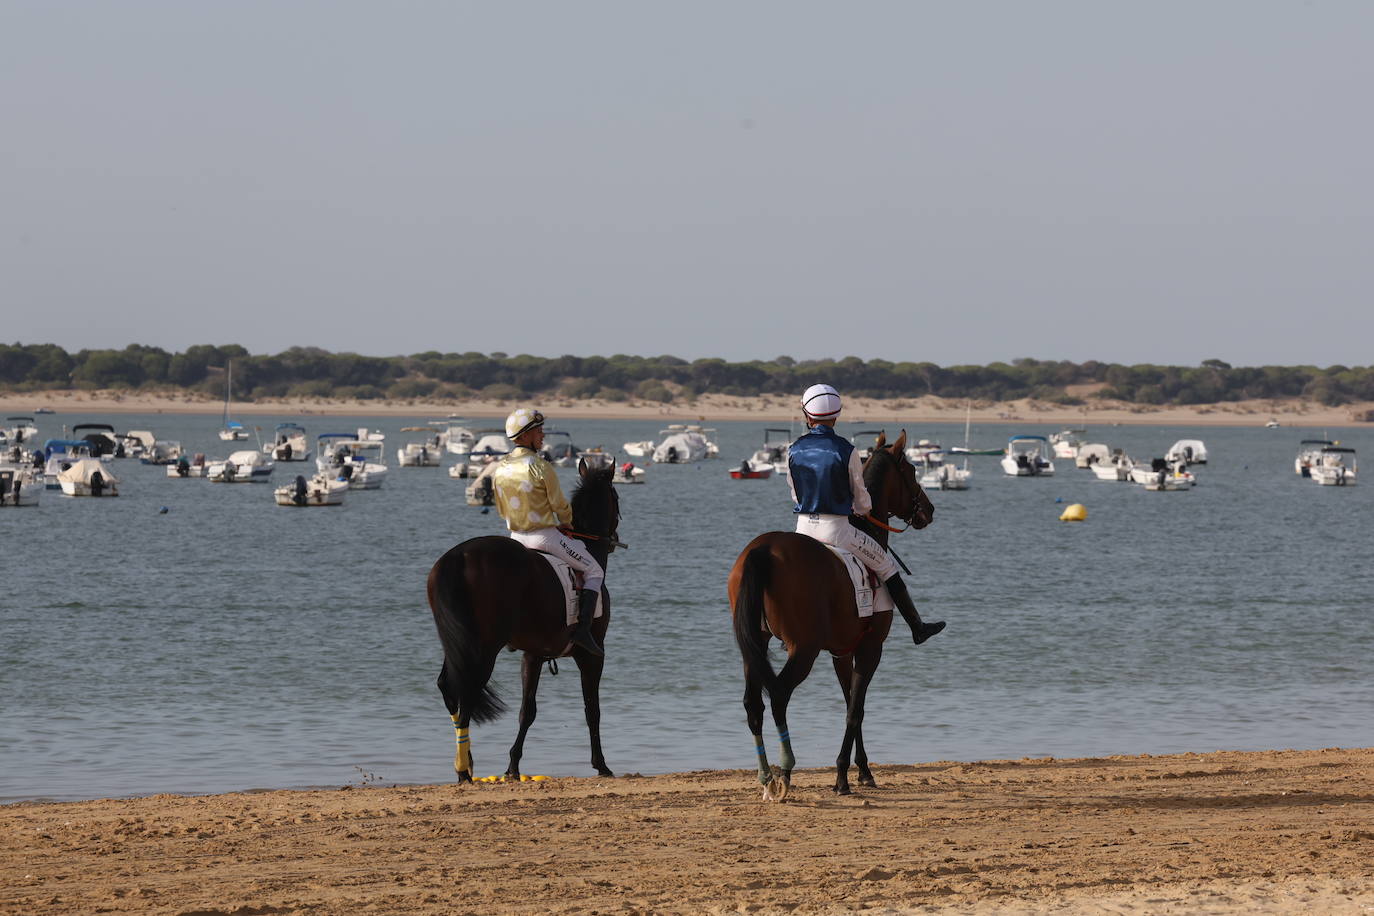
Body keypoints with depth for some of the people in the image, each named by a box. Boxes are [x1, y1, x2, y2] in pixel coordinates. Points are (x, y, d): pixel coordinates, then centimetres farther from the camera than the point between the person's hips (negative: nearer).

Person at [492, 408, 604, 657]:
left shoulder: (499, 469, 2)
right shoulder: (541, 467, -18)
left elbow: (501, 510, 12)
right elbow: (560, 506, -10)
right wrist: (566, 523, 11)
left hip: (516, 537, 6)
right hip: (545, 537, -6)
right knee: (594, 571, 7)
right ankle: (583, 629, -7)